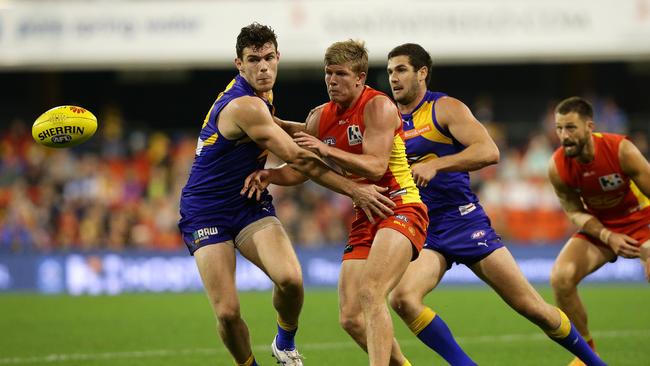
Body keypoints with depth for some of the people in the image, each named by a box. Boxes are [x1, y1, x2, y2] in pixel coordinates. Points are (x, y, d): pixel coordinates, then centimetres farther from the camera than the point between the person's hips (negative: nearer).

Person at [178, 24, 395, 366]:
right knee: (227, 312, -16)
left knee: (290, 278, -22)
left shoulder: (260, 95, 5)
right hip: (205, 210, -7)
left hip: (249, 203, 7)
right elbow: (298, 160, -20)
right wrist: (354, 190, -14)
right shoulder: (245, 105, -23)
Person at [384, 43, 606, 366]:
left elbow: (488, 151, -18)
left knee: (531, 306, -1)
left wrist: (435, 165, -27)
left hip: (465, 220, -3)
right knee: (402, 298, -25)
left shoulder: (445, 109, -5)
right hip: (421, 230, 4)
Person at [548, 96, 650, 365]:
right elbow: (575, 212, -6)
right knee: (561, 277, -17)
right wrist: (607, 237, -23)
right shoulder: (557, 167, -18)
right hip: (599, 225, 3)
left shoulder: (620, 149, -28)